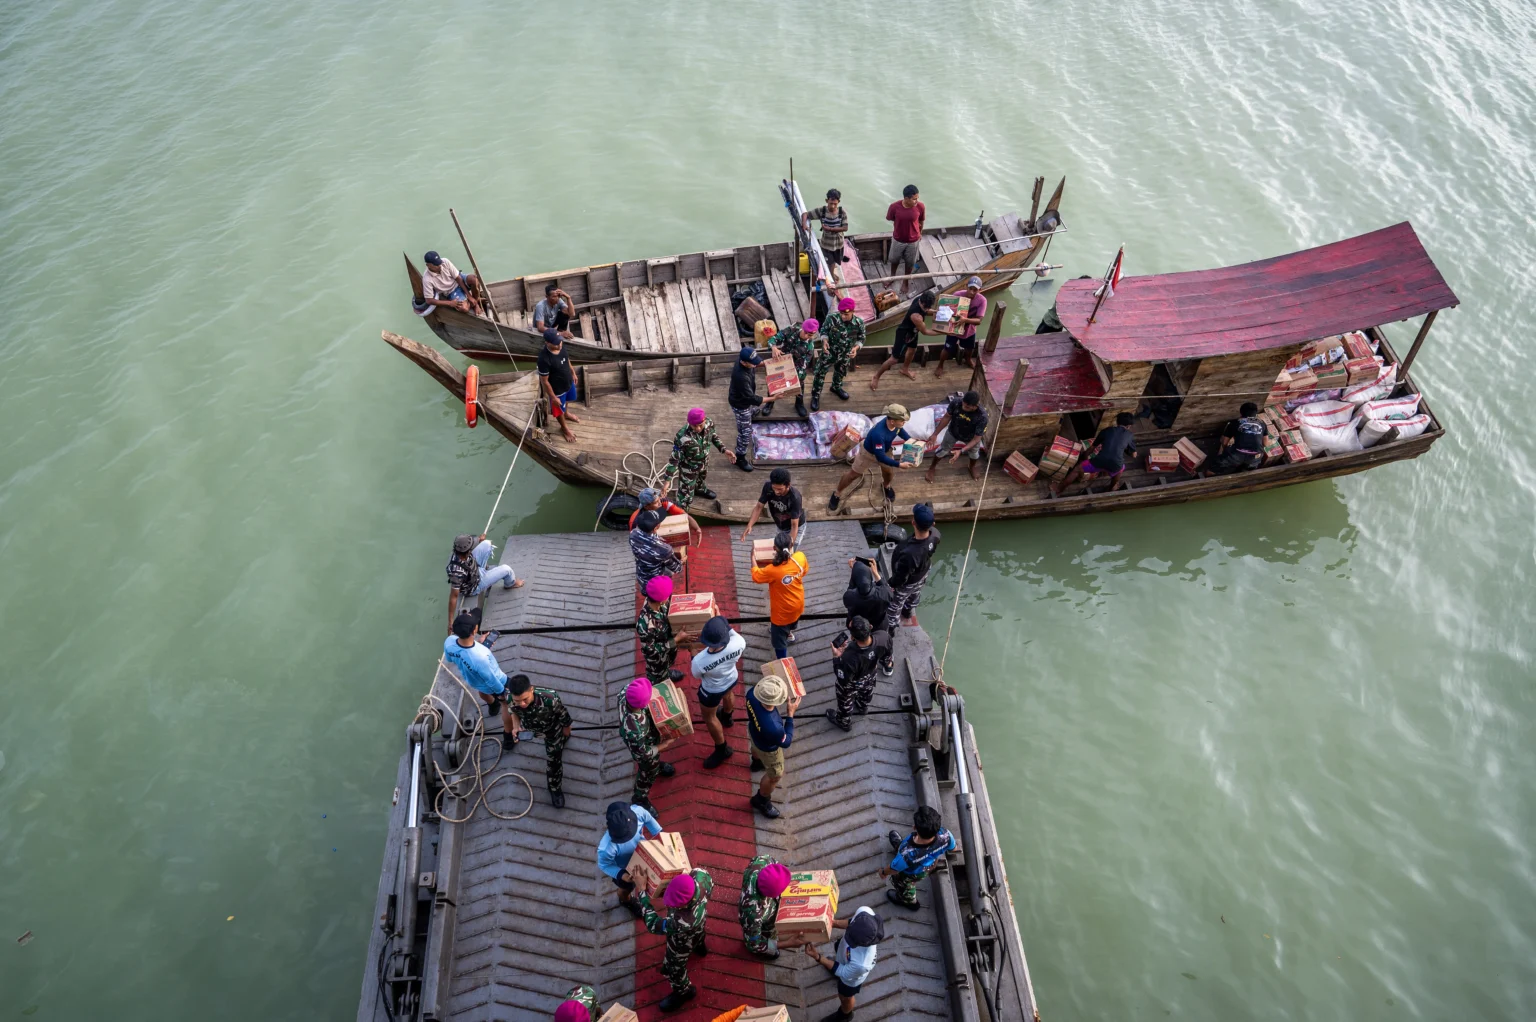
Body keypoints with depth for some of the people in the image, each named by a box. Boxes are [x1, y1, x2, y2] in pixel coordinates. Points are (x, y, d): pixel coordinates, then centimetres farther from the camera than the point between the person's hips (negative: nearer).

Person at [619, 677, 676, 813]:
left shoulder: (626, 691, -37)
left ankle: (657, 766, 74)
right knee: (648, 774, 28)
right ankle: (639, 799, 58)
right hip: (643, 749, -5)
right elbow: (642, 754, -29)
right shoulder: (635, 730, -51)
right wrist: (664, 745, -14)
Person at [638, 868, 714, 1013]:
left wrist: (642, 891, -33)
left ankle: (684, 991, 57)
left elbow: (653, 924, -36)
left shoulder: (683, 923, -54)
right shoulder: (699, 876, -41)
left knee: (673, 968, 26)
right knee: (698, 935, 42)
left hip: (682, 942, -6)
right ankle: (699, 947, 76)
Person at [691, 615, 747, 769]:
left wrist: (693, 654, -3)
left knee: (709, 717, 27)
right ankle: (726, 717, 73)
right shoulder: (738, 644, -38)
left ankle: (722, 750, 47)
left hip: (712, 691, -4)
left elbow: (697, 675, -17)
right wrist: (728, 628, -6)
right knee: (728, 695, 40)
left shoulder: (699, 661, -43)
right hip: (732, 679, 4)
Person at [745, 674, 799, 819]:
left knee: (756, 748, 41)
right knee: (775, 775, 25)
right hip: (768, 748, -6)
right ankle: (761, 800, 51)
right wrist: (791, 714, -26)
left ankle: (757, 761, 76)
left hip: (754, 731, 6)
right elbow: (785, 742, -26)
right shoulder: (773, 727, -50)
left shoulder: (752, 693, -37)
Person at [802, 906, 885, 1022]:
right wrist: (834, 923, -24)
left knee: (845, 997, 29)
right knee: (836, 949, 39)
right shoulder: (864, 912, -40)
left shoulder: (861, 964, -50)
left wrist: (817, 957, -29)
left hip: (851, 975, -5)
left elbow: (843, 972, -27)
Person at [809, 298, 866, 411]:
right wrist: (824, 340, -31)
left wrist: (856, 348, -28)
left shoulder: (859, 323, -24)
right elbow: (824, 330, -11)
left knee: (840, 373, 29)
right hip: (829, 352, -3)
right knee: (820, 373, 6)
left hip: (845, 355, 3)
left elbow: (861, 339, -8)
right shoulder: (832, 318, -28)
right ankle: (815, 396, 26)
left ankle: (836, 387, 60)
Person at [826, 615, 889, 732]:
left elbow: (843, 680, -29)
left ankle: (844, 722, 60)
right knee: (866, 692, 39)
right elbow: (886, 656, -13)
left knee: (845, 703, 30)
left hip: (852, 684, -4)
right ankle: (863, 707, 70)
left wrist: (837, 658, -27)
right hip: (870, 676, 4)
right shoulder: (883, 638, -37)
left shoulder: (849, 657, -49)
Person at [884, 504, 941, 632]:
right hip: (922, 575, 6)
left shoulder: (909, 554, -52)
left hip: (906, 583, -6)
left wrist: (892, 584, -12)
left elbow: (901, 577, -30)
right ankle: (907, 614, 72)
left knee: (894, 606, 26)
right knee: (914, 595, 39)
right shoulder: (935, 534, -35)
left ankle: (890, 633, 53)